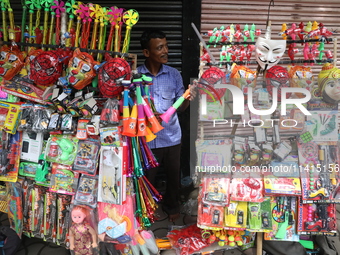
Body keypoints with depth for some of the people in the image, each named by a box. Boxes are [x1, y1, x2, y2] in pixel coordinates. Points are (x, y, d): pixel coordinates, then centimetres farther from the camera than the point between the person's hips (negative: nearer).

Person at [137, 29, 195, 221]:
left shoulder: (174, 74, 0)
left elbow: (179, 107, 4)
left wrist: (187, 100, -17)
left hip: (172, 137, 3)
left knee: (174, 175, 16)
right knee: (147, 177, 12)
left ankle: (172, 207, 41)